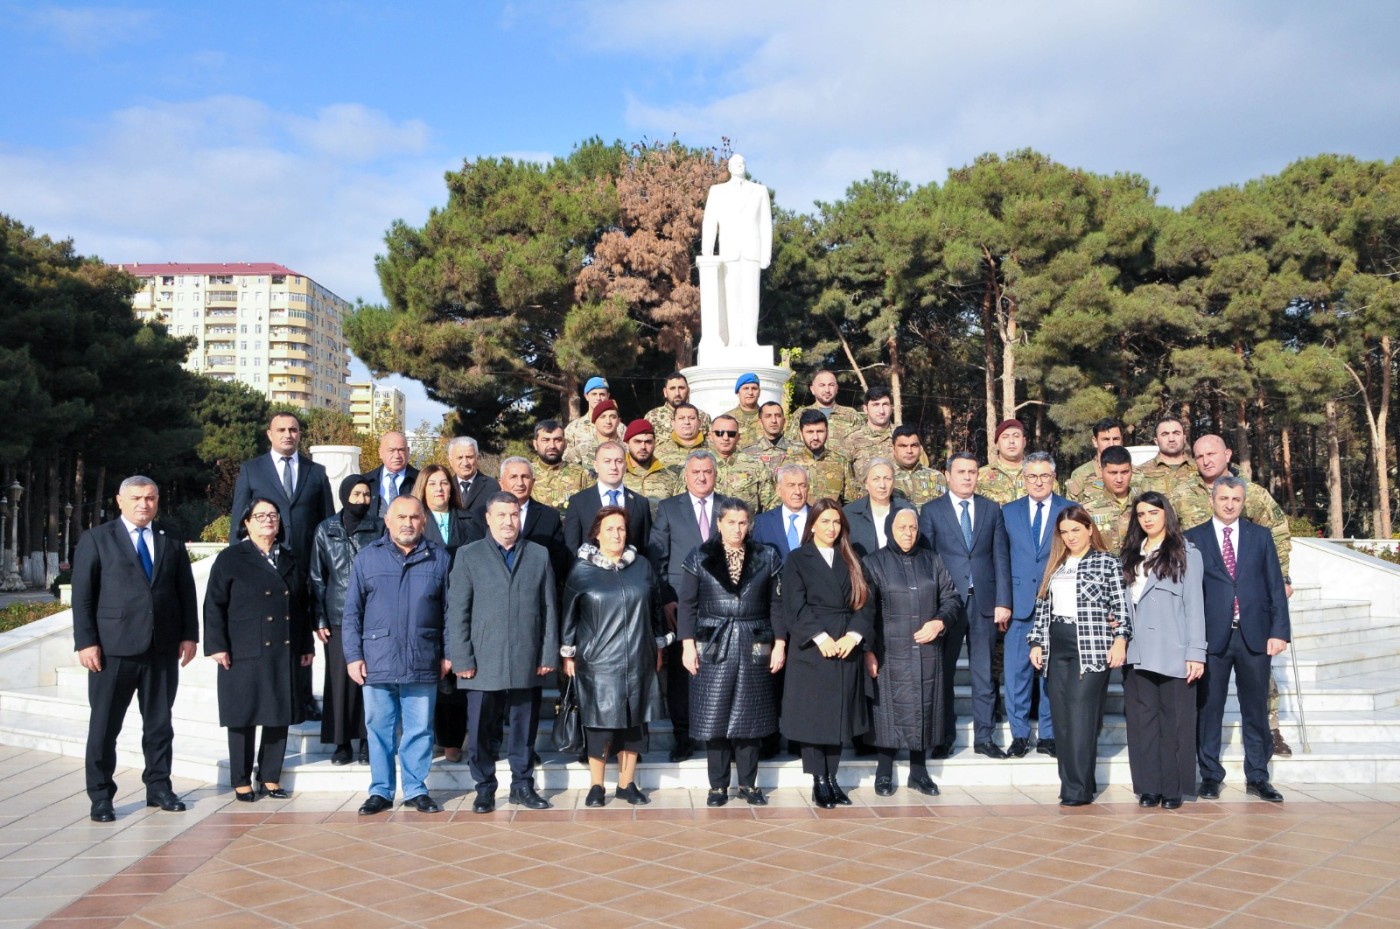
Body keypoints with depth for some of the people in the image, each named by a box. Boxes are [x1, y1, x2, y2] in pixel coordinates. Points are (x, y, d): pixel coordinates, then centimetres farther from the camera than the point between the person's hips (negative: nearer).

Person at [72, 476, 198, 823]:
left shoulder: (172, 541, 12)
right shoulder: (96, 539, 2)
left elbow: (186, 592, 11)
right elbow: (82, 595, -2)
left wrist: (189, 635, 2)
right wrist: (86, 642, -9)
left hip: (163, 648, 3)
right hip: (114, 648, -3)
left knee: (160, 723, 11)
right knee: (104, 725, 3)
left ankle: (159, 787, 22)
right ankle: (100, 796, 13)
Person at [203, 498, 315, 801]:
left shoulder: (289, 560, 16)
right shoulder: (230, 558, 2)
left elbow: (300, 606, 18)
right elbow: (214, 605, -2)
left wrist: (306, 645, 14)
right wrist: (217, 646, -10)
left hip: (284, 653, 4)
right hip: (244, 654, -4)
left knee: (280, 716, 5)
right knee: (243, 717, 1)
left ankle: (270, 779, 16)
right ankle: (242, 783, 12)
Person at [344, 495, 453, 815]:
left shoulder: (439, 558, 6)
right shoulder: (368, 557, 6)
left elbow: (449, 611, 7)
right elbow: (352, 611, 5)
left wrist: (447, 654, 3)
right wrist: (353, 656, -1)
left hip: (423, 665, 0)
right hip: (377, 663, 0)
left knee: (419, 730, 5)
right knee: (379, 729, 7)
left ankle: (416, 791, 16)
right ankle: (380, 791, 18)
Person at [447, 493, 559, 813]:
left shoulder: (539, 555, 10)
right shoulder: (469, 556, 5)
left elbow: (549, 608, 8)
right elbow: (457, 612, 0)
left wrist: (549, 654, 2)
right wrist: (462, 659, -6)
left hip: (527, 663, 2)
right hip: (483, 663, -1)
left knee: (523, 727, 8)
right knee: (480, 729, 3)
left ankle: (523, 785, 21)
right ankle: (485, 788, 17)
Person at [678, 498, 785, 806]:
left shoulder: (767, 558, 4)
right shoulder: (699, 559, 2)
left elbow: (777, 604, 5)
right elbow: (687, 604, 2)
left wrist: (779, 644, 0)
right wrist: (688, 645, -5)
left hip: (754, 647, 1)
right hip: (713, 646, -1)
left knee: (750, 715, 6)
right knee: (714, 717, 2)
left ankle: (748, 783, 17)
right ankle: (718, 785, 13)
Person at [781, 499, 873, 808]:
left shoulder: (850, 561, 13)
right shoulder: (797, 560, 2)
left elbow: (862, 602, 6)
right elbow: (795, 606, -7)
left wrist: (853, 635, -11)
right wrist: (821, 637, -17)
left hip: (847, 649, 4)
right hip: (811, 650, -3)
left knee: (839, 713, 6)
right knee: (812, 714, -1)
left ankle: (832, 779, 14)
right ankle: (819, 782, 6)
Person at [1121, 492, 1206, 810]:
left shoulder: (1186, 554, 2)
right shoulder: (1132, 554, 17)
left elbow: (1194, 604, -4)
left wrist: (1195, 652, -10)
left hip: (1173, 653, -4)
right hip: (1138, 653, 4)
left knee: (1175, 720, 0)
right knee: (1142, 719, 4)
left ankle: (1173, 788, 8)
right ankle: (1148, 786, 10)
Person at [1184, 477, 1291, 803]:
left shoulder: (1260, 536, 10)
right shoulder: (1194, 538, 4)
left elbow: (1276, 587, 7)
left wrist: (1279, 630, -2)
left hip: (1254, 636, 2)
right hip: (1212, 637, -1)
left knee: (1256, 709, 8)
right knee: (1208, 709, 4)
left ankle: (1257, 777, 19)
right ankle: (1210, 776, 15)